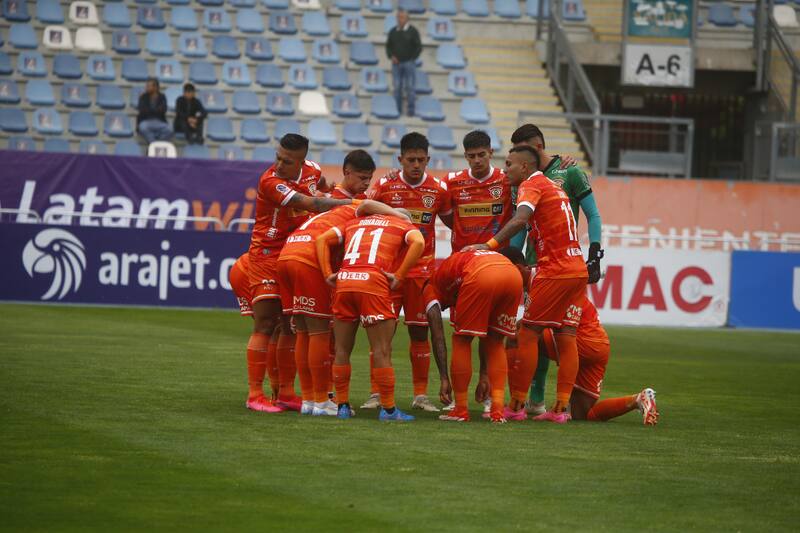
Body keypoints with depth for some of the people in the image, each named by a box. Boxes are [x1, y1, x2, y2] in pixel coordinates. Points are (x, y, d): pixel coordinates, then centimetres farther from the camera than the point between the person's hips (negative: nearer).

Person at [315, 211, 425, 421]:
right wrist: (399, 277, -2)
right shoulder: (403, 226, 19)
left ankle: (343, 406, 19)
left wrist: (328, 274, 13)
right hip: (373, 283, -4)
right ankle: (388, 409, 5)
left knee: (342, 350, 15)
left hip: (344, 283, 4)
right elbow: (418, 242, -3)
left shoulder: (354, 223, 30)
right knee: (381, 351, 2)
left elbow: (322, 239, 19)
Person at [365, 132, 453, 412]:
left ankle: (420, 394, 10)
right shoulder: (385, 185, -3)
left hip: (423, 269, 1)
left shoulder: (439, 189, 0)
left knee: (420, 331, 3)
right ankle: (376, 393, 4)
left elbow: (451, 221, 15)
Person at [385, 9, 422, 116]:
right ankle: (397, 111, 2)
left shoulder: (413, 31, -2)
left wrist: (411, 59, -7)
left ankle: (411, 110, -2)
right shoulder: (393, 32, 7)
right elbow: (388, 46, 12)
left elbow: (418, 47, -1)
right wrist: (391, 56, -5)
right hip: (396, 64, 3)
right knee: (397, 88, -1)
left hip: (409, 63, -3)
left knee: (409, 87, -6)